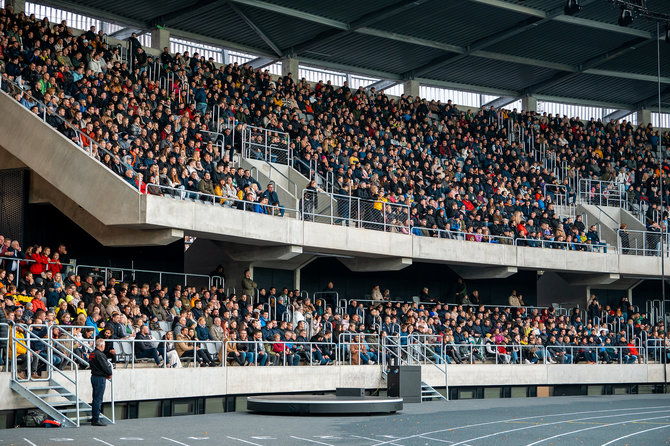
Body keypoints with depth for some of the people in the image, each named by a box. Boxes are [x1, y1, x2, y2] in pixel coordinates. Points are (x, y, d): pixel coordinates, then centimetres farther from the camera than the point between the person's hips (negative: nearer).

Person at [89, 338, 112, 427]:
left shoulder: (92, 354, 13)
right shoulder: (99, 354, -19)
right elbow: (105, 366, -17)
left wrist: (107, 374, 7)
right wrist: (110, 374, 1)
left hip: (94, 376, 10)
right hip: (100, 378, -10)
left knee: (96, 399, 16)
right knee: (98, 399, -6)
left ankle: (94, 418, 21)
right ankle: (96, 420, -5)